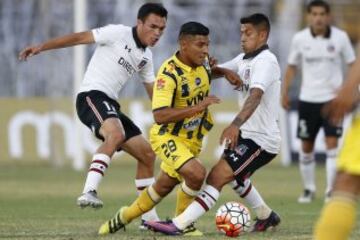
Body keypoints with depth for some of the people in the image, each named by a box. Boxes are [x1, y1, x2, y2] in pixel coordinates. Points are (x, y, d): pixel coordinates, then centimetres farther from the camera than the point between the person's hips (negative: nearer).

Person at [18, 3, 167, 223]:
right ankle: (89, 192, -47)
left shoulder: (146, 57, 17)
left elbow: (153, 90, 26)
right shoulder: (118, 34, -6)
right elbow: (79, 37, -8)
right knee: (116, 134, -37)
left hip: (110, 105, 9)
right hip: (92, 95, -9)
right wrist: (41, 47, -14)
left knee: (147, 154, 9)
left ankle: (150, 217, 18)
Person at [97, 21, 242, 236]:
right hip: (167, 136, -8)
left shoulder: (202, 63, -4)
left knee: (163, 188, 18)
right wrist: (197, 107, -37)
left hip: (192, 139, 8)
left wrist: (225, 72, 3)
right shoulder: (169, 74, -27)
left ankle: (125, 216, 41)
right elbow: (159, 116, -33)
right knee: (197, 173, -29)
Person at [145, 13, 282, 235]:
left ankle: (178, 225, -26)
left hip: (261, 140, -11)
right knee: (235, 176, 33)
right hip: (249, 134, 11)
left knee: (217, 177, -20)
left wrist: (236, 124, -52)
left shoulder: (265, 61, -20)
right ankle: (267, 217, 51)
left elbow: (256, 95, -37)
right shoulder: (245, 59, 9)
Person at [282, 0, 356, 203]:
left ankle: (331, 190, -8)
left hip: (332, 98, -2)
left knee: (332, 142, -11)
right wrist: (285, 92, 2)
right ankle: (309, 188, 20)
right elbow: (292, 67, 9)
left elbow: (353, 63, 4)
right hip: (308, 99, 2)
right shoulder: (300, 39, -1)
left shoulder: (340, 37, -4)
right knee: (306, 146, 6)